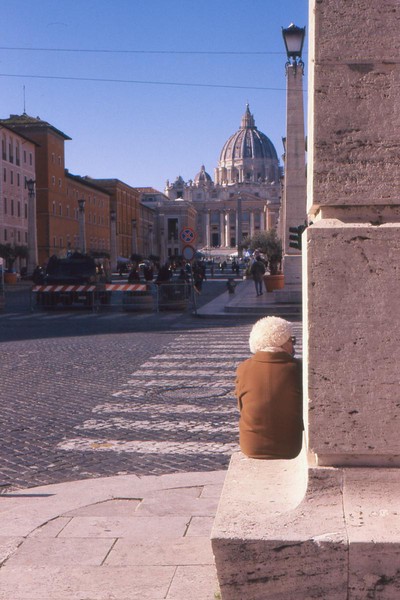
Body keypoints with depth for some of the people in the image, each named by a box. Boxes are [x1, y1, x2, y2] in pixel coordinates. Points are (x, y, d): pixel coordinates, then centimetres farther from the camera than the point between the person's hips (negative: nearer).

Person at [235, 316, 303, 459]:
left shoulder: (243, 369, -6)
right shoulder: (298, 368, -11)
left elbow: (242, 408, 4)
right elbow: (305, 409, -1)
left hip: (251, 447, 2)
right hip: (290, 448, -2)